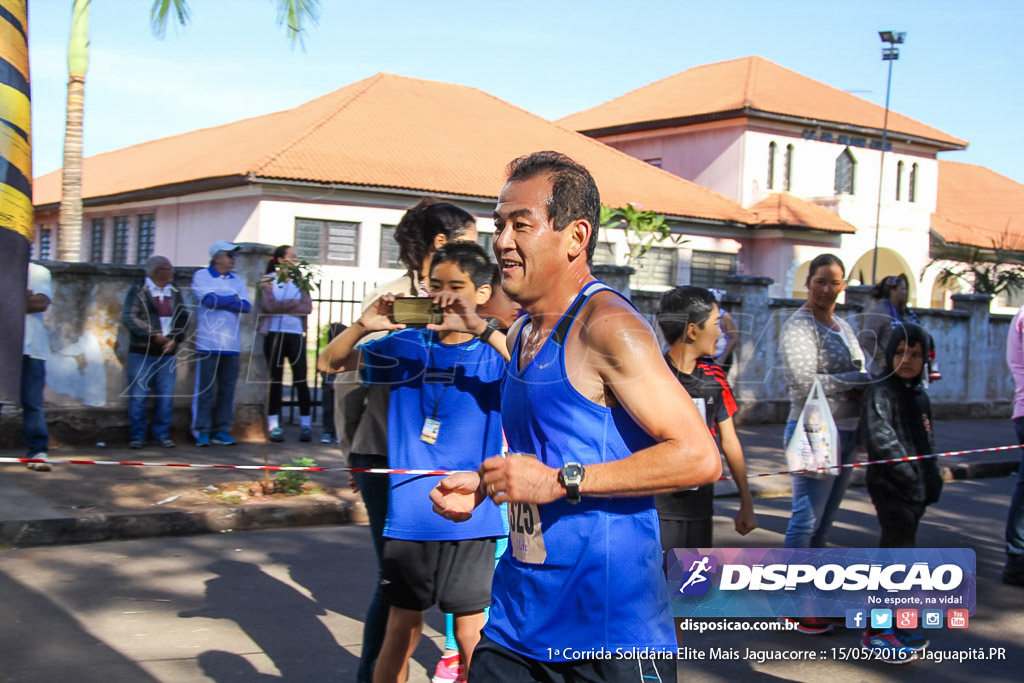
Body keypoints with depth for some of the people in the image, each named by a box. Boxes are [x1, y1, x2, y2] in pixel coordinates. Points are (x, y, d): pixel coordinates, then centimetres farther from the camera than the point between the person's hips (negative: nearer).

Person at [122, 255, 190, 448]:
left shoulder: (175, 293, 11)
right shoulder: (139, 291, -4)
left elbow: (184, 317, 9)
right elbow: (129, 318, -11)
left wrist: (175, 339, -6)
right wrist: (153, 334, -15)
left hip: (167, 353, 4)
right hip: (141, 353, -4)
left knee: (166, 396, 4)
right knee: (138, 395, -1)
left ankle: (162, 434, 15)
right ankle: (137, 436, 9)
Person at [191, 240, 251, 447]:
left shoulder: (237, 281, 16)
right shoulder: (201, 276, 3)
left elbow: (247, 306, 2)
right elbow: (208, 299, -14)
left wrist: (219, 301, -6)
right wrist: (234, 299, -3)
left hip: (231, 343, 4)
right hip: (208, 343, -4)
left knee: (227, 389, 4)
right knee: (205, 389, -5)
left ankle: (222, 431, 11)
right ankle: (202, 432, 1)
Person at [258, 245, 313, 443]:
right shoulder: (268, 280, 4)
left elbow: (307, 307, -2)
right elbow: (269, 305, -11)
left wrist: (281, 306, -8)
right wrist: (294, 304, -8)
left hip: (296, 334, 2)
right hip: (274, 334, -2)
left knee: (300, 378, -4)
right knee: (275, 378, 1)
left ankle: (305, 424, 2)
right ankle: (274, 425, 6)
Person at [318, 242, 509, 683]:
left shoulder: (494, 354, -3)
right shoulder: (407, 345, 5)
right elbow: (329, 363, 12)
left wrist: (482, 330, -29)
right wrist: (362, 325, -6)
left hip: (469, 519, -2)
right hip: (408, 516, 3)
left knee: (471, 637, 4)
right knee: (402, 630, 15)